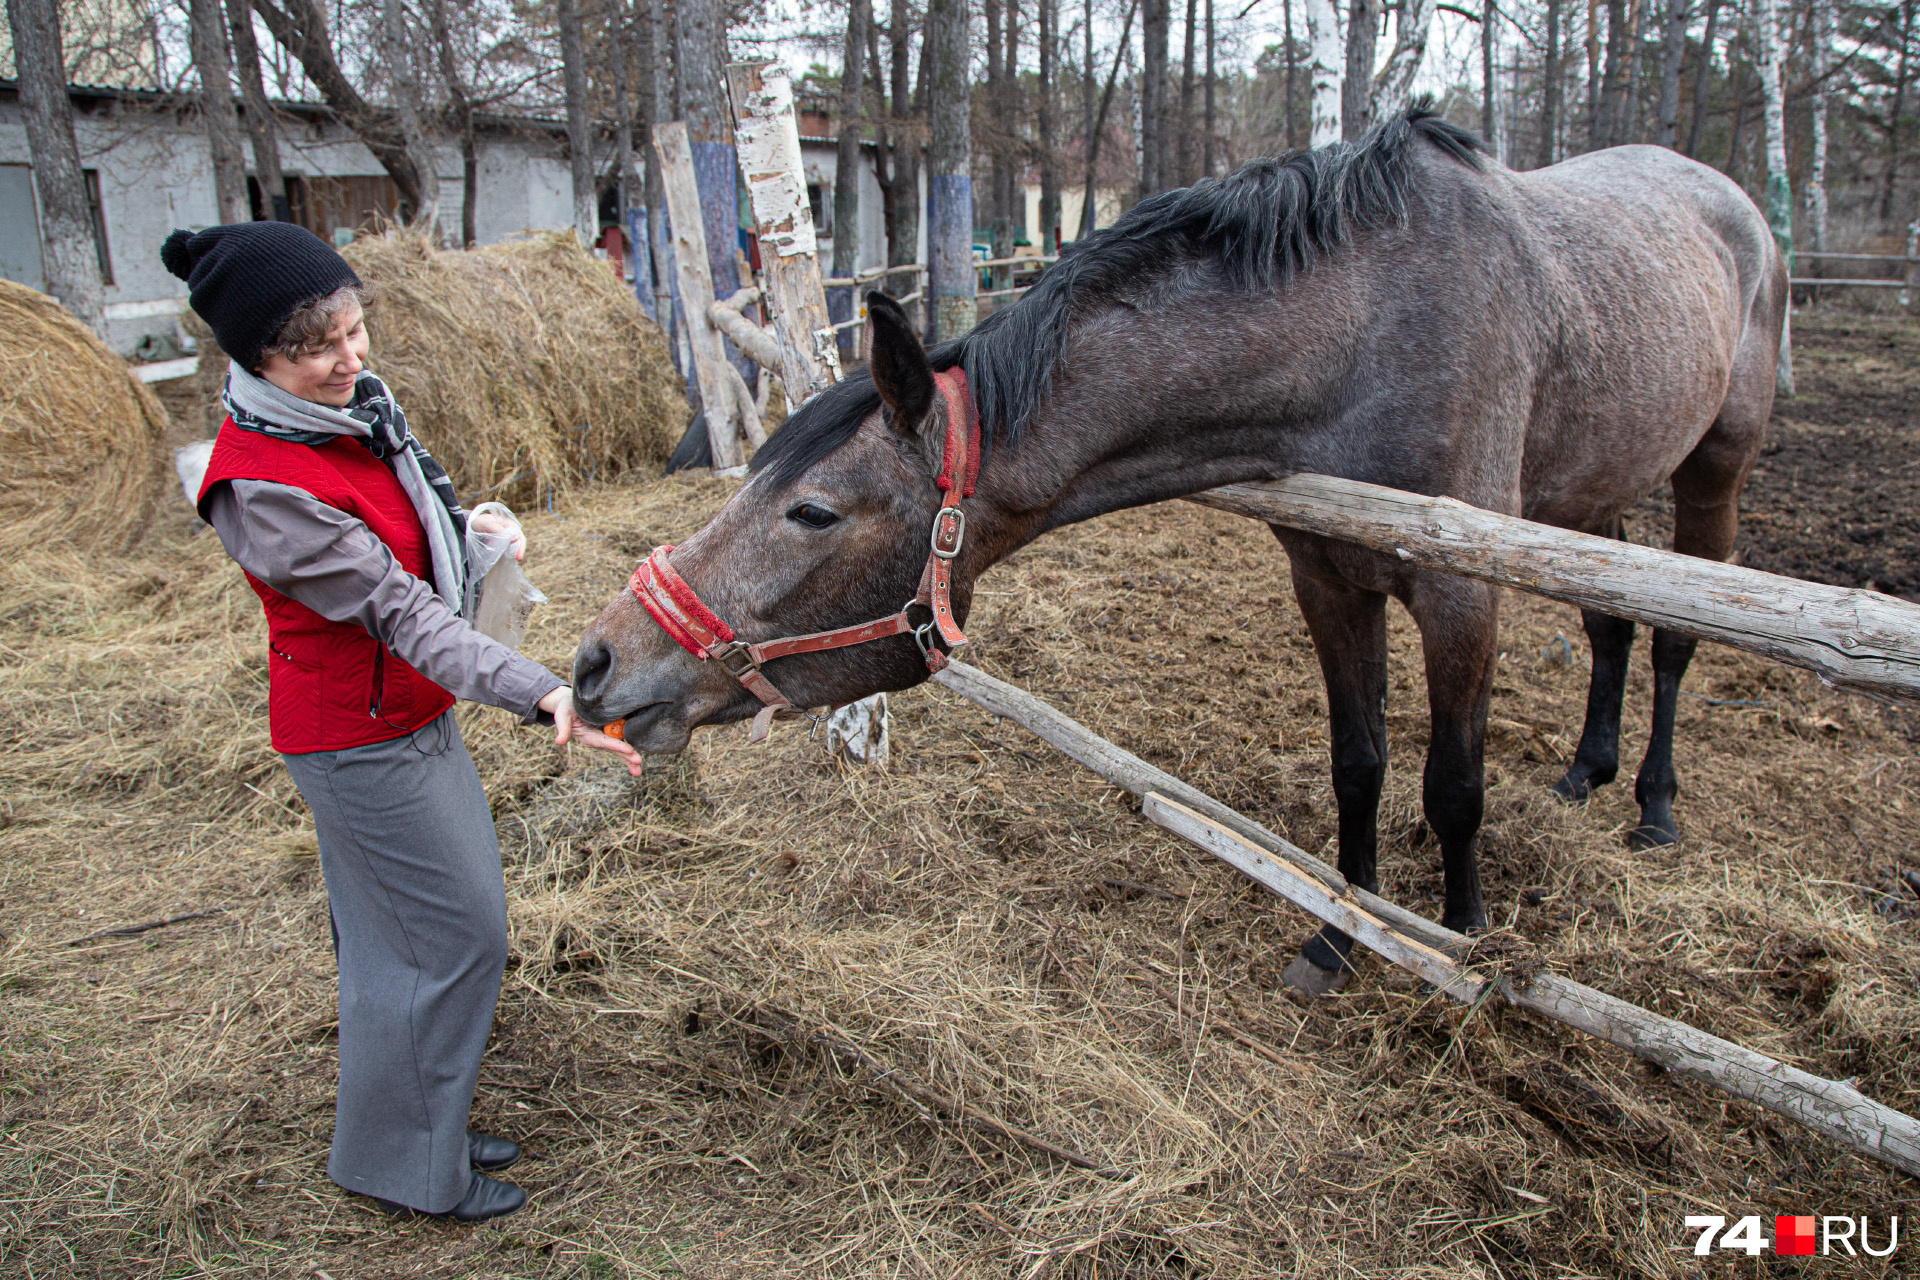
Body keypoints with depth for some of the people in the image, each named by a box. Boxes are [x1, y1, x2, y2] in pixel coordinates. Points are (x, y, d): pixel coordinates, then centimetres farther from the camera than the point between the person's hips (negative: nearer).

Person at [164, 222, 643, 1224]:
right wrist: (541, 695, -38)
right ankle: (405, 1167, 22)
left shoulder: (358, 403, -1)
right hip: (361, 738, -9)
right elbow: (397, 611, -31)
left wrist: (473, 525, 2)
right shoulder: (261, 484, -28)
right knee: (454, 936, 3)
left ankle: (424, 1129, 40)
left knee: (397, 934, 21)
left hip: (413, 713, 9)